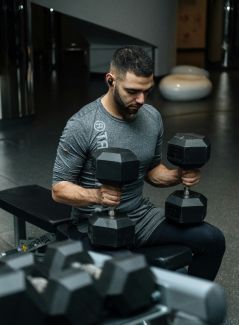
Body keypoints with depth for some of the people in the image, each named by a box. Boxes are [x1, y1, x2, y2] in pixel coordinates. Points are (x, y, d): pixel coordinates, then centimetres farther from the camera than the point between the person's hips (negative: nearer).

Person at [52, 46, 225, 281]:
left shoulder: (152, 117, 1)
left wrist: (178, 175, -8)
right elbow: (59, 188, -13)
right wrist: (96, 195, -33)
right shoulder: (82, 125, -18)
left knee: (212, 239, -6)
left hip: (142, 215, 6)